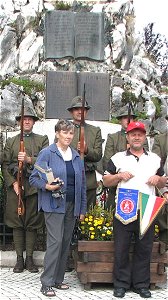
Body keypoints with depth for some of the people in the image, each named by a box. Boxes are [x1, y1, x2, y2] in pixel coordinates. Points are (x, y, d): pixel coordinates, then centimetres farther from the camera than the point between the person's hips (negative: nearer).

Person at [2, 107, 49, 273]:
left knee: (32, 224, 2)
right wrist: (13, 183, -7)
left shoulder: (42, 140, 11)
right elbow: (5, 165, 6)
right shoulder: (11, 141, 14)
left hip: (34, 187, -1)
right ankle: (19, 259, 11)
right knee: (17, 224, 3)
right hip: (15, 186, 1)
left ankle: (29, 258, 11)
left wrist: (29, 159, -18)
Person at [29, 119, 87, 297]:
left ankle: (58, 279, 20)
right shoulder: (47, 153, -4)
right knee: (55, 241, -11)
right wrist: (47, 186, -24)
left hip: (72, 205, 6)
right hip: (54, 204, -6)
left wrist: (82, 209, 11)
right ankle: (47, 283, -2)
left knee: (66, 242, 9)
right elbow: (34, 178, -5)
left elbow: (82, 184, 14)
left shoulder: (76, 156, 13)